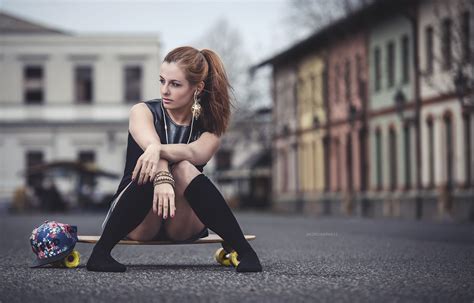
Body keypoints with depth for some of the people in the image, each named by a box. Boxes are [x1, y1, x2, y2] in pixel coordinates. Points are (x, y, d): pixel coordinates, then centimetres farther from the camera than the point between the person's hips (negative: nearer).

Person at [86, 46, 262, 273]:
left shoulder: (209, 124, 1)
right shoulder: (143, 112, -2)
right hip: (139, 225, -1)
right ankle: (101, 252, -31)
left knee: (184, 169, -31)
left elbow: (198, 153, -24)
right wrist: (162, 178, -47)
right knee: (153, 170, -32)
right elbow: (152, 146, -25)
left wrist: (158, 150, -44)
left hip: (183, 226, 1)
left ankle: (244, 251, -35)